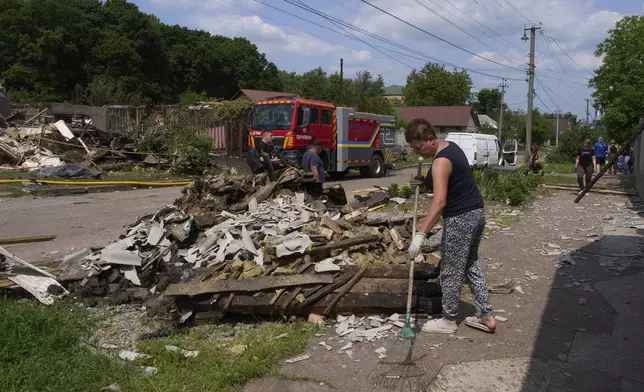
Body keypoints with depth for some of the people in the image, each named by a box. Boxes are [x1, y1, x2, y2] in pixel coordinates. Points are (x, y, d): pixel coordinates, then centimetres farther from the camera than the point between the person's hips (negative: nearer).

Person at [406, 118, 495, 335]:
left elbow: (439, 202, -31)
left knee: (451, 270, 3)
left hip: (460, 218, -10)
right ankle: (487, 316, 23)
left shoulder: (441, 161, -21)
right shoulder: (451, 146, 9)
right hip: (476, 212, 10)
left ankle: (449, 320, 16)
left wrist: (420, 235, -35)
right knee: (471, 265, 18)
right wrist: (426, 181, 10)